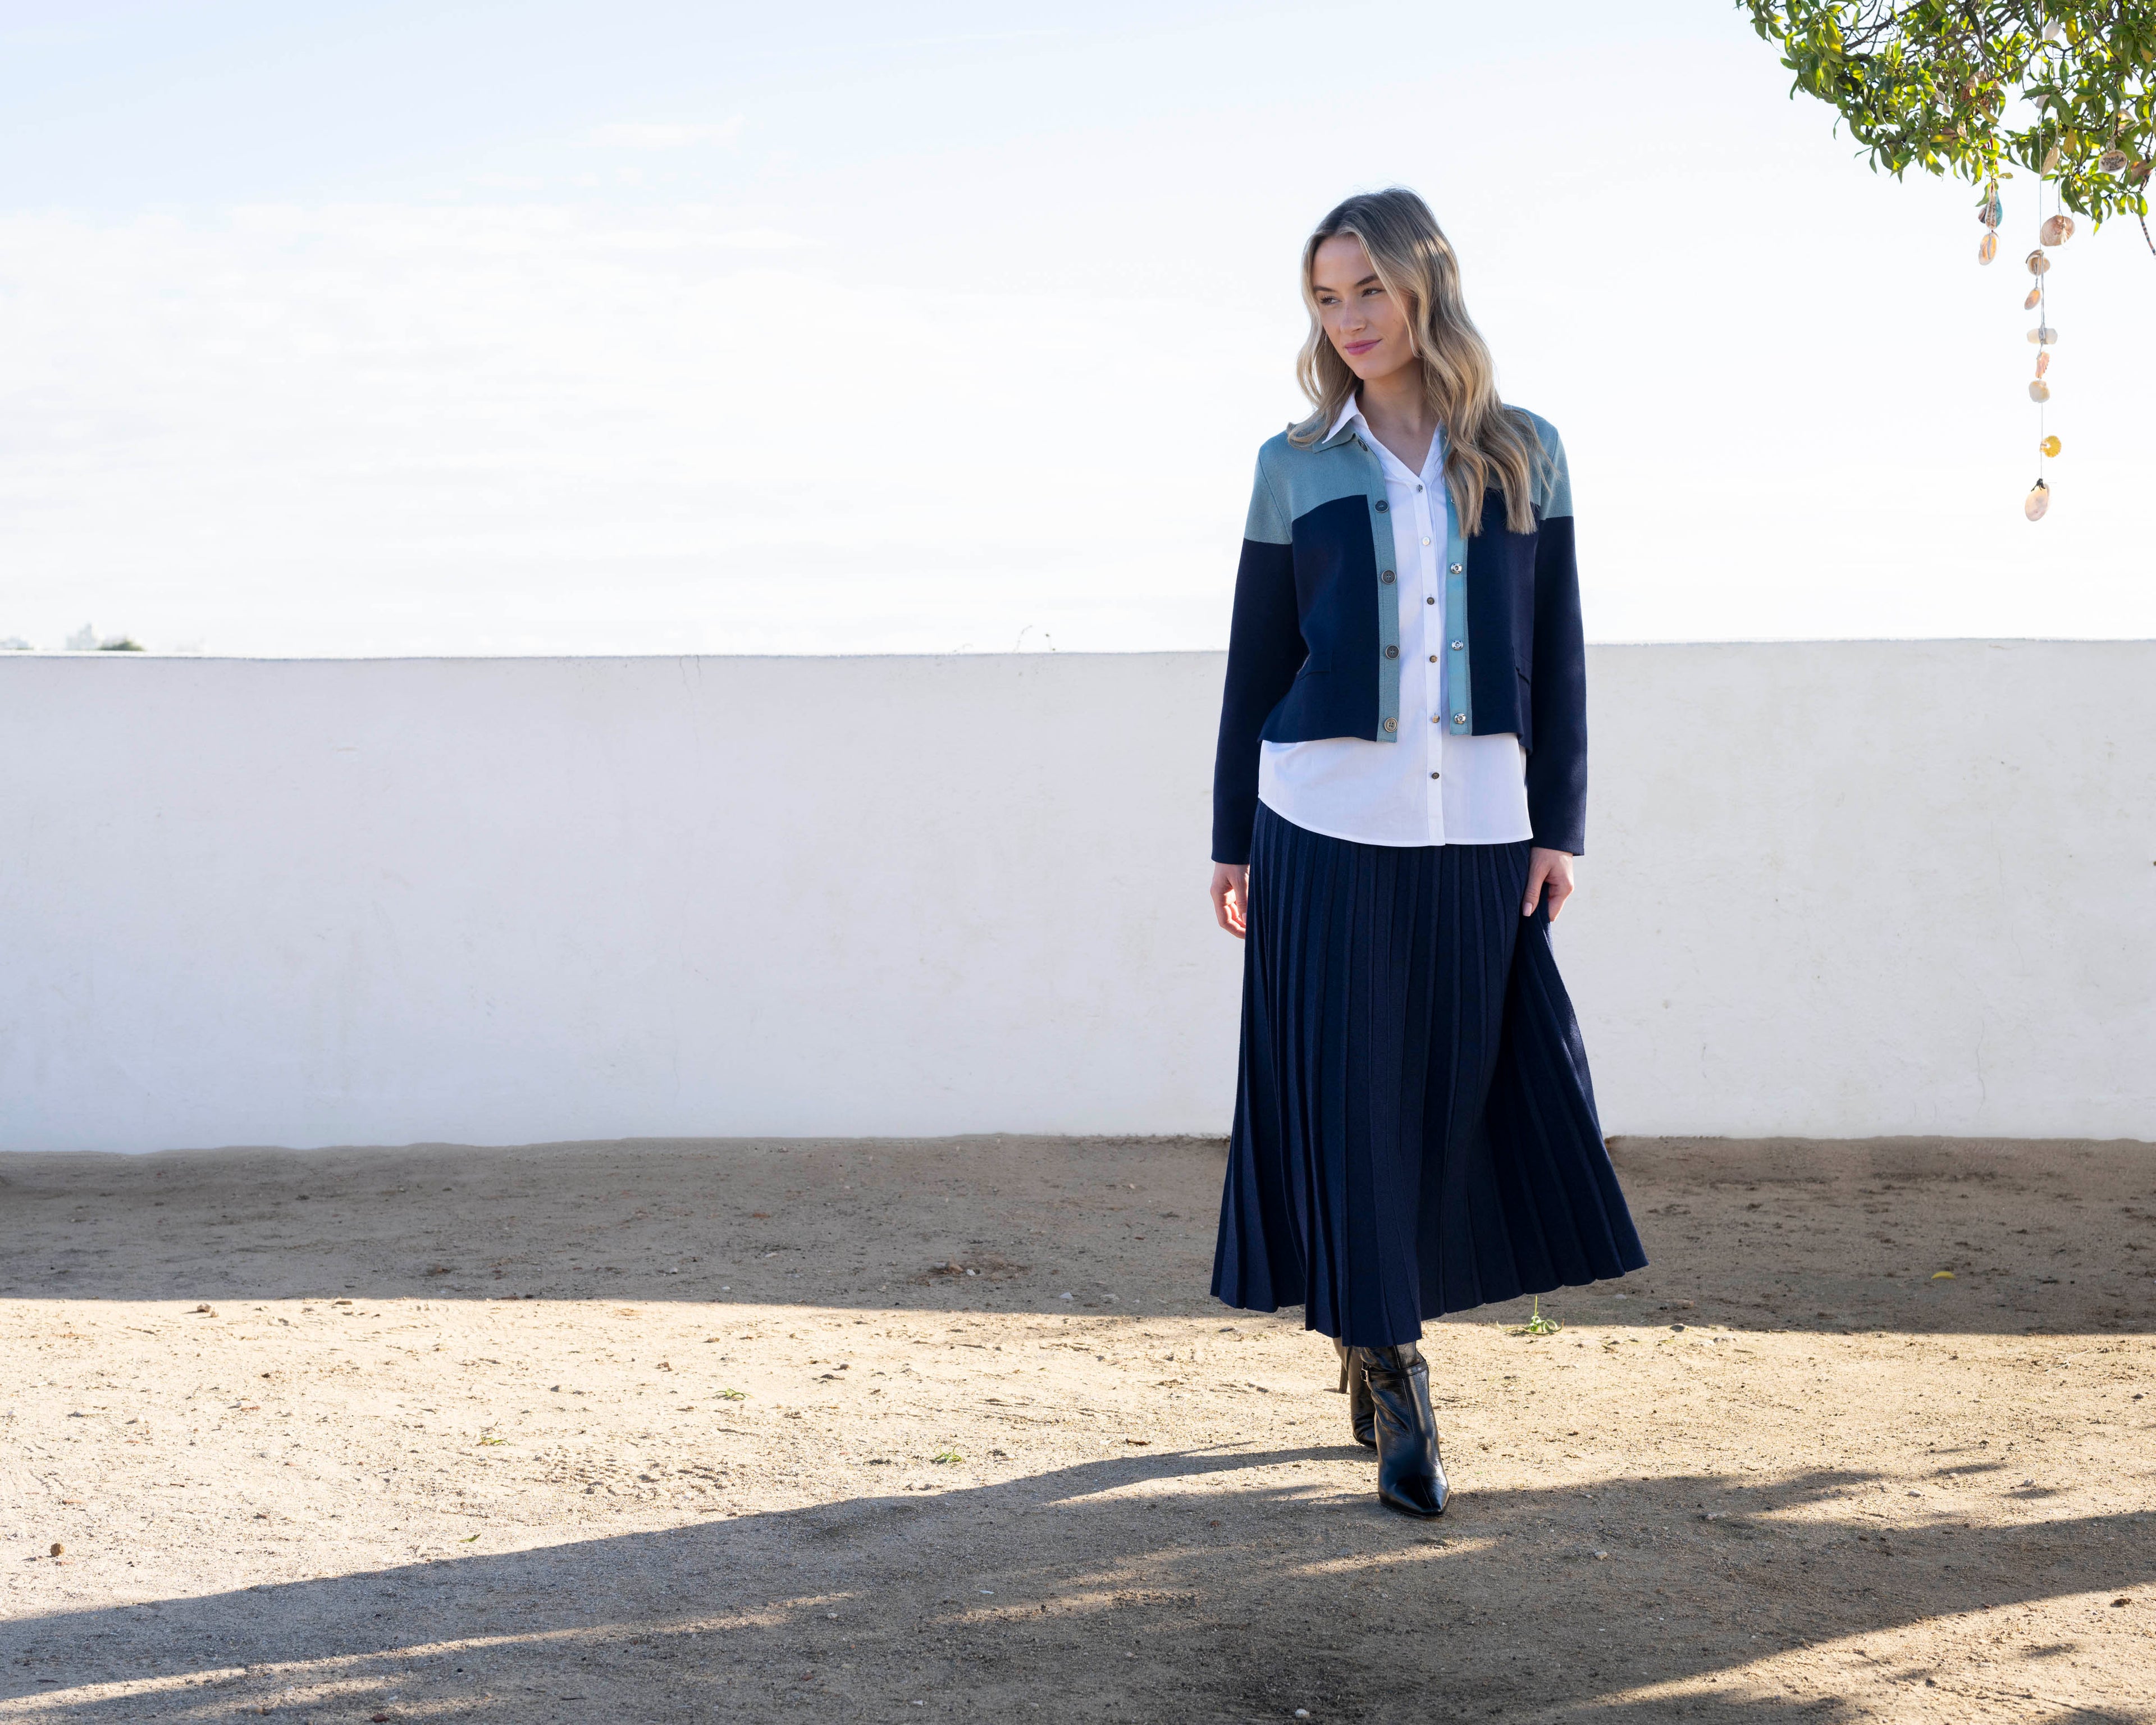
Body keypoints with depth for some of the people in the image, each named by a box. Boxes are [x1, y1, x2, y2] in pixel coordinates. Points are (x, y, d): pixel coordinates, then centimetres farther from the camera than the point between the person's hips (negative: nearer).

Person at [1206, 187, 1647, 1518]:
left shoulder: (1524, 456, 8)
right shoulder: (1298, 468, 6)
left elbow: (1557, 652, 8)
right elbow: (1258, 661, 9)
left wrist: (1559, 829, 3)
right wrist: (1234, 843, 7)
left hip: (1478, 826, 1)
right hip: (1329, 824, -1)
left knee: (1458, 1101, 3)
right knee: (1351, 1104, -3)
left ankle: (1377, 1340, 20)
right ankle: (1395, 1380, 3)